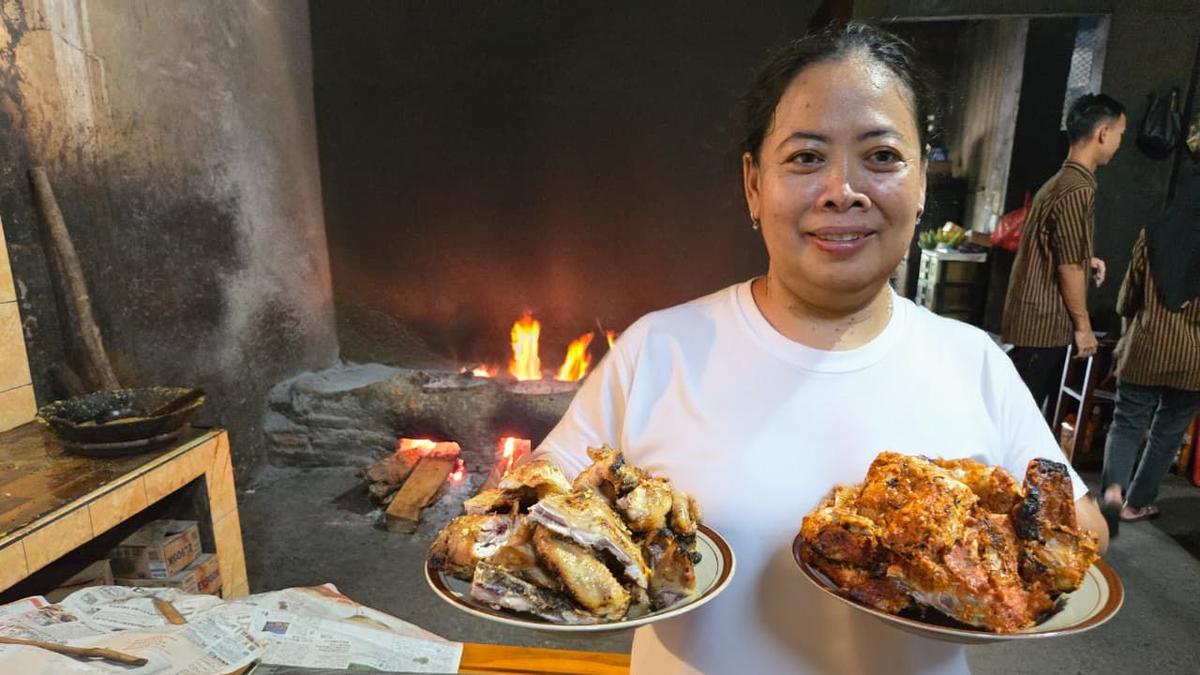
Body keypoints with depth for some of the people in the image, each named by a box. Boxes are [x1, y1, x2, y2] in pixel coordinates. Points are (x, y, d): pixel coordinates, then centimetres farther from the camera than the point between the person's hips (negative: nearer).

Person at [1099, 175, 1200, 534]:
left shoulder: (1152, 236, -3)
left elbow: (1126, 300, 5)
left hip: (1147, 348, 0)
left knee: (1127, 424, 9)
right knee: (1169, 432, 15)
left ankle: (1113, 488, -14)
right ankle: (1136, 502, 24)